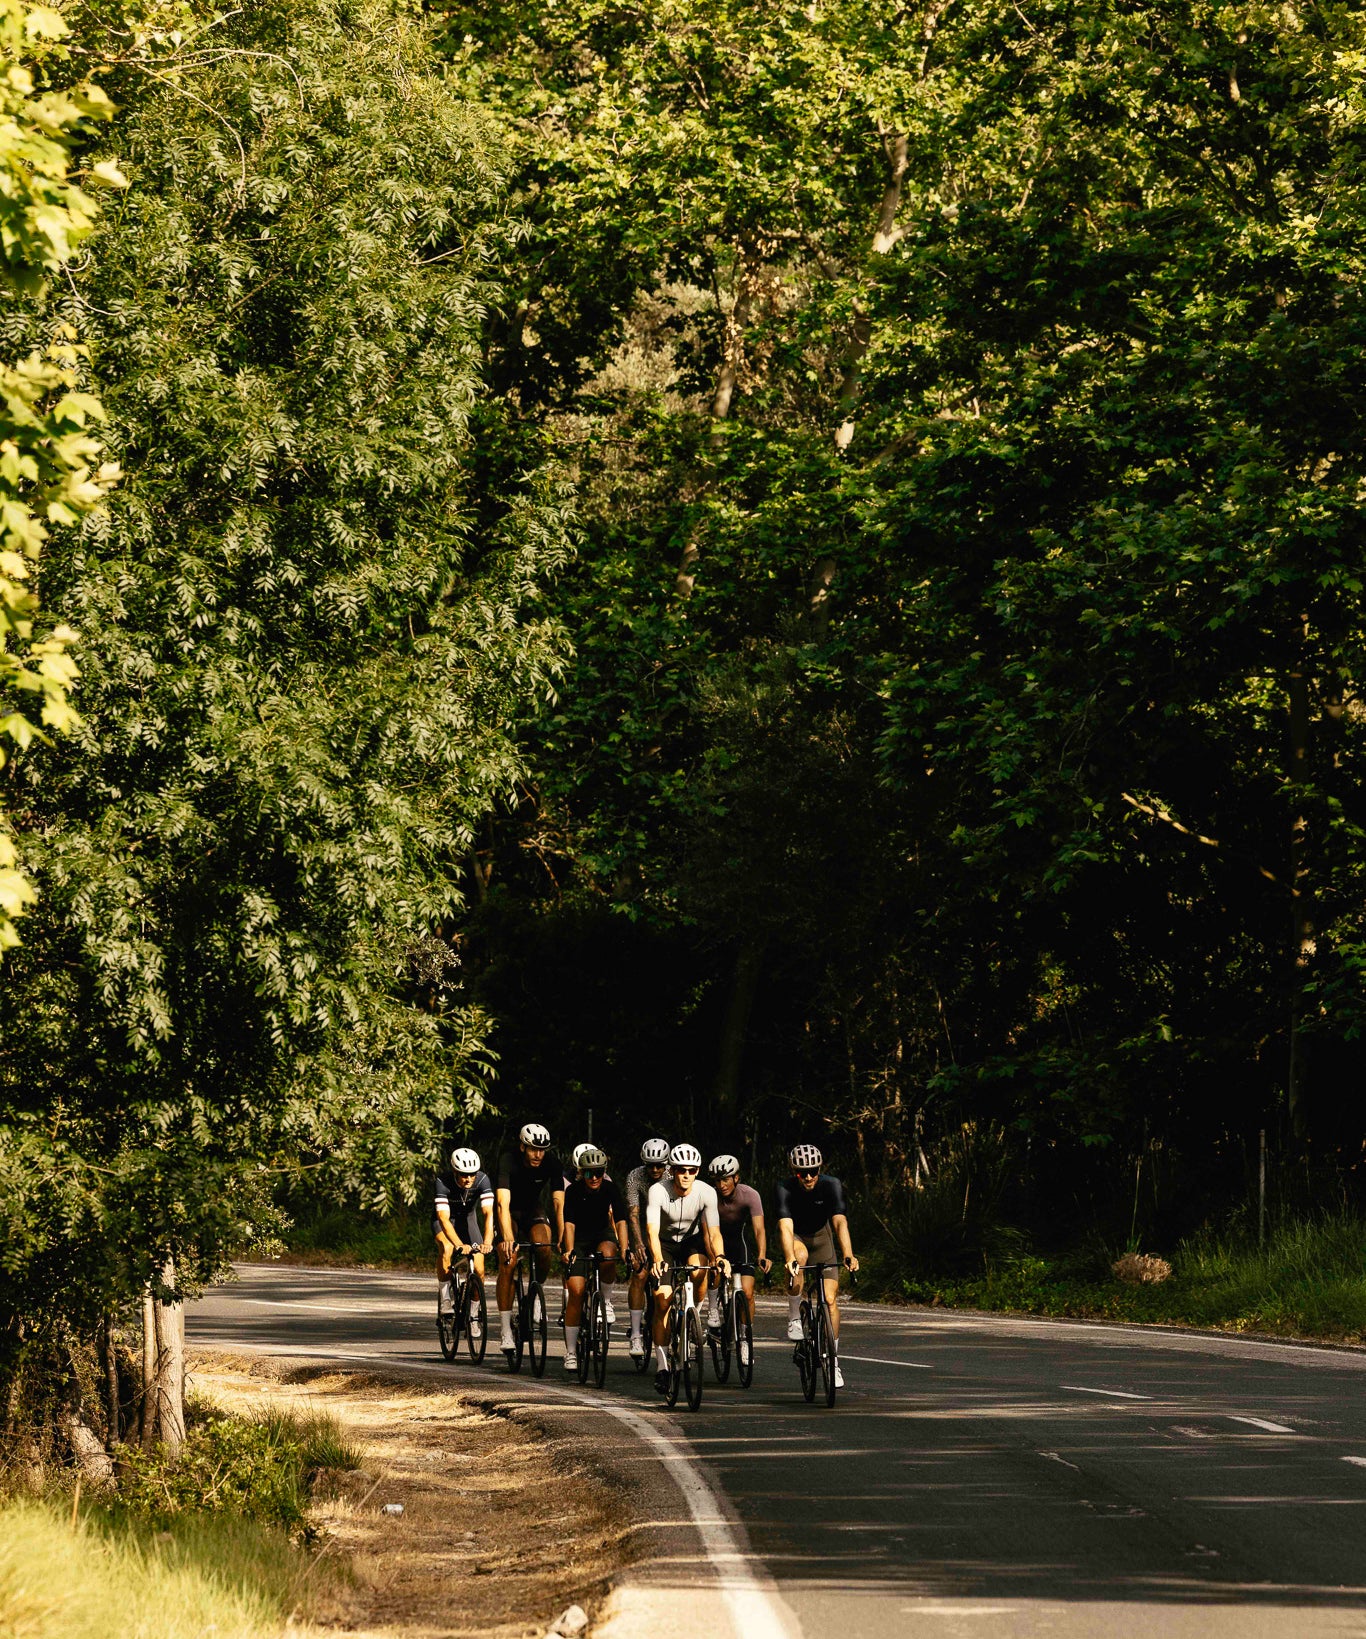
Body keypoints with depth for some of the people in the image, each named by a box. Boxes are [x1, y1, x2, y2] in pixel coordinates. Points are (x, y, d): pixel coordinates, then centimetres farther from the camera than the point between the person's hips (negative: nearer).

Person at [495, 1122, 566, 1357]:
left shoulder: (551, 1162, -22)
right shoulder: (508, 1162, -29)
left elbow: (559, 1202, -26)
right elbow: (503, 1203, -39)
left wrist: (562, 1236, -38)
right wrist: (507, 1238, -52)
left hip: (534, 1211, 2)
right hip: (511, 1213, -2)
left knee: (544, 1250, -28)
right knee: (507, 1263, -20)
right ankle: (506, 1330, -16)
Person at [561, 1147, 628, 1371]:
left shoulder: (610, 1189, -16)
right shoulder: (574, 1191, -19)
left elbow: (620, 1221, -24)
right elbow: (569, 1224, -28)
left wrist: (624, 1250, -39)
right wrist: (569, 1251, -44)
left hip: (603, 1234, 1)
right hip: (580, 1238, -1)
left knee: (607, 1254, -36)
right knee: (576, 1290, -15)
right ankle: (570, 1352, -11)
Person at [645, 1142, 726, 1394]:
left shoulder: (706, 1193, -22)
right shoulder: (658, 1191, -27)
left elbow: (713, 1230, -27)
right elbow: (652, 1230, -35)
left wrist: (719, 1257, -47)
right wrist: (658, 1259, -53)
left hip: (692, 1241, 1)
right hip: (665, 1244, -1)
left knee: (699, 1271, -34)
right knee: (663, 1300, -15)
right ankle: (661, 1365, -6)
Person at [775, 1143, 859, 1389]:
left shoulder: (831, 1185, -26)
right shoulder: (786, 1189, -29)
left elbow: (840, 1223, -36)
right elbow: (786, 1227, -39)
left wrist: (848, 1256, -51)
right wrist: (790, 1259, -56)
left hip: (820, 1235, 1)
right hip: (796, 1237, -1)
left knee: (830, 1298, -8)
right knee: (800, 1256, -37)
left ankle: (834, 1362, 2)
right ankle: (794, 1317, -19)